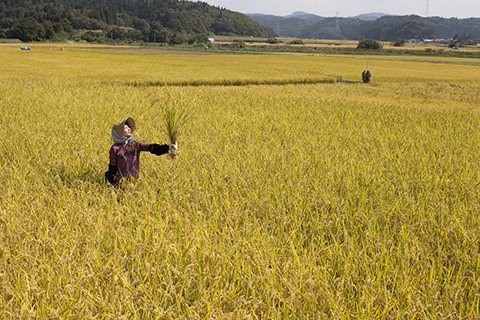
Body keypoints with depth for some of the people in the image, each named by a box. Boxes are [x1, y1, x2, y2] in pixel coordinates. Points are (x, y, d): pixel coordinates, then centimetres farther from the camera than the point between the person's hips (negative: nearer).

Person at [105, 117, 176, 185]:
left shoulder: (135, 144, 1)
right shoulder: (115, 149, -10)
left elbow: (151, 148, -9)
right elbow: (112, 168, -6)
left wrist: (167, 147, -21)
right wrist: (111, 184, -5)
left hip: (134, 180, 4)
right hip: (120, 182, -4)